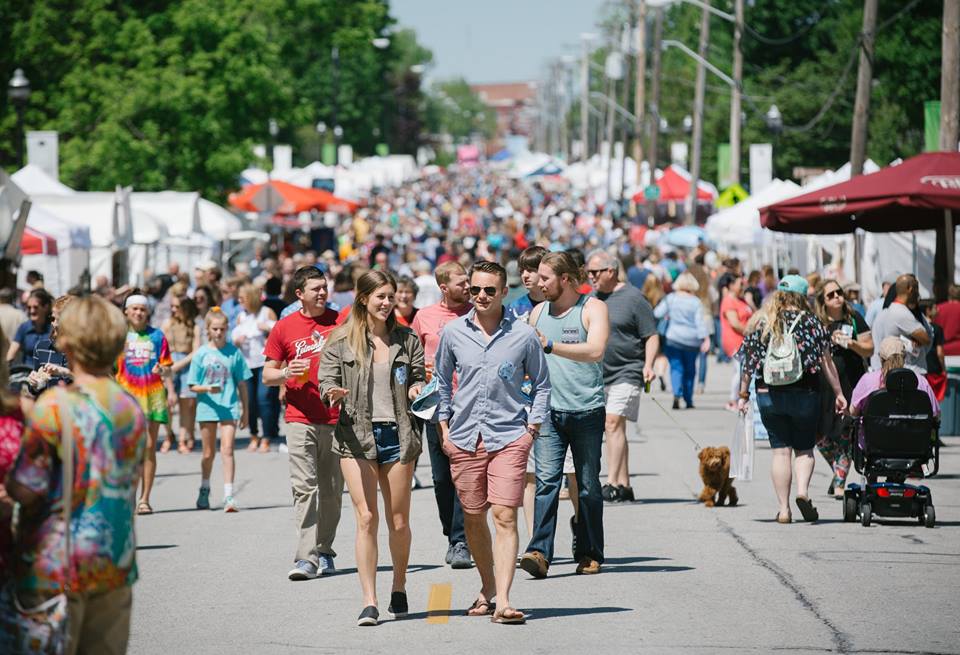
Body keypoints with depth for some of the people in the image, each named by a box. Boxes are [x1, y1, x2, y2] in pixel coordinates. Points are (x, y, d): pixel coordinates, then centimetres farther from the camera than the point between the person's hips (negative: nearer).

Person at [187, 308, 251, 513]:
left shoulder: (234, 352, 2)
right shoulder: (201, 354, 1)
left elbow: (242, 383, 8)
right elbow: (193, 386, 2)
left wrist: (246, 410, 9)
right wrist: (208, 389, -18)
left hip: (229, 408, -1)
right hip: (207, 408, 1)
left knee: (227, 450, -13)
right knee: (209, 453, 12)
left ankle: (229, 495, -15)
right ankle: (204, 490, 32)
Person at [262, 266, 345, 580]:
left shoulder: (341, 322, 5)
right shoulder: (284, 328, 4)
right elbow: (267, 375, 10)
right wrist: (285, 373, -11)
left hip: (337, 418, 1)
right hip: (301, 420, -1)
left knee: (332, 490, 7)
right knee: (304, 487, -9)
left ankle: (324, 552, 19)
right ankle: (306, 558, -14)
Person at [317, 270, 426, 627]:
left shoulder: (407, 339, 9)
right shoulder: (341, 340, 2)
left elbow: (419, 379, 14)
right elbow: (326, 379, 2)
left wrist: (417, 390, -9)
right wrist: (333, 393, -21)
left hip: (397, 433, 2)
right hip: (357, 435, -2)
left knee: (398, 521, 6)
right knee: (366, 518, -9)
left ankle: (399, 588, 29)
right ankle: (369, 602, -8)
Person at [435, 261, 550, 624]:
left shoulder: (524, 335, -1)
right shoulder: (453, 333, 4)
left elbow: (541, 384, 11)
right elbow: (442, 381, 18)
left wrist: (532, 427, 3)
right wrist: (444, 427, 12)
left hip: (509, 437, -3)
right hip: (464, 439, 3)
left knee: (505, 516, -12)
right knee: (473, 517, 10)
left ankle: (503, 601, -17)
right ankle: (488, 588, 28)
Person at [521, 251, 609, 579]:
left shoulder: (593, 308, -3)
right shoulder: (538, 312, 14)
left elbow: (595, 351, -20)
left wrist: (551, 346, -27)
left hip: (586, 410, -3)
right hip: (548, 410, 3)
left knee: (588, 485, 6)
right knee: (546, 479, -12)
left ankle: (589, 554, 15)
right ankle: (539, 552, -20)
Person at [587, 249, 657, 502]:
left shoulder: (633, 298, -6)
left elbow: (652, 336, -6)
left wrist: (648, 365, -19)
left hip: (626, 373, -7)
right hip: (598, 375, 7)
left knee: (613, 423, -18)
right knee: (613, 428, 8)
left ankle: (612, 484, -21)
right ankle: (624, 486, 13)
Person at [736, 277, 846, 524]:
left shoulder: (760, 323, 2)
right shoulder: (811, 322, -2)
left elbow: (748, 363, 3)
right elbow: (826, 362, 0)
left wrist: (743, 395, 11)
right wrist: (839, 393, 7)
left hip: (769, 394, 1)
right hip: (804, 393, -1)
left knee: (780, 450, 6)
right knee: (804, 448, 12)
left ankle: (783, 509, 3)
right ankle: (802, 491, -12)